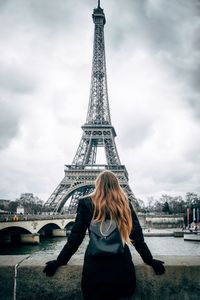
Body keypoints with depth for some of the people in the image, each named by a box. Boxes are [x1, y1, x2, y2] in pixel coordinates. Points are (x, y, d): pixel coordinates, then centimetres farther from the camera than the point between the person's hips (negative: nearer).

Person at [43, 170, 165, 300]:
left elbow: (75, 237, -1)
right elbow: (137, 236, 2)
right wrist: (150, 261, 12)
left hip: (95, 267, -1)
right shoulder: (125, 203, 1)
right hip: (122, 267, 2)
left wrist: (59, 261, 9)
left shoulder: (86, 203, -2)